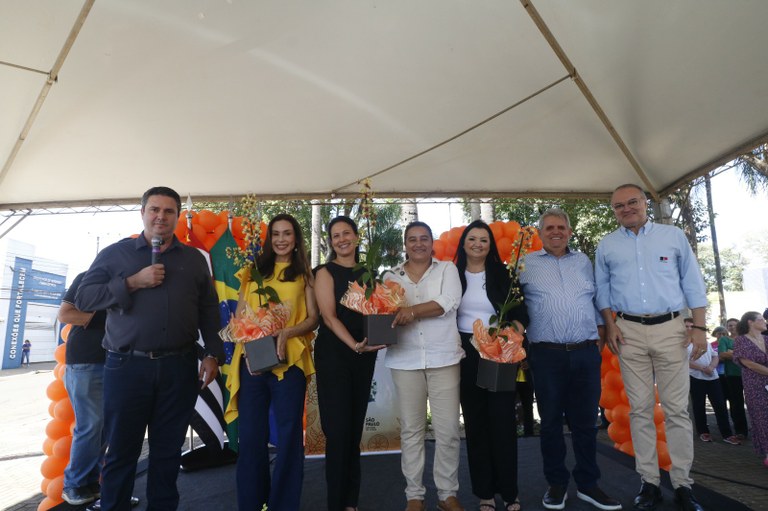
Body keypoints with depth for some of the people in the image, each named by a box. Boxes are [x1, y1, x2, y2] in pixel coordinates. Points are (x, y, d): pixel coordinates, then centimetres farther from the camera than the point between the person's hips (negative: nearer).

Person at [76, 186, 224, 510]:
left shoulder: (194, 259, 10)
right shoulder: (116, 253, 6)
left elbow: (209, 310, 11)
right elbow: (83, 298, -1)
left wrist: (213, 354, 4)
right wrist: (133, 282, -12)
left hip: (179, 368, 1)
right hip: (127, 366, -1)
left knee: (168, 450, 12)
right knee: (121, 450, 10)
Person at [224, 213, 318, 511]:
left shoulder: (304, 274, 8)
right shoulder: (254, 271, 13)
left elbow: (313, 319, 2)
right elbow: (239, 317, 11)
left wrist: (288, 332, -16)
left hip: (290, 360, -1)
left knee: (289, 434, 5)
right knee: (250, 434, 7)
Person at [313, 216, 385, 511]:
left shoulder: (367, 273, 11)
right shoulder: (325, 273, -3)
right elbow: (329, 317, -13)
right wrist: (354, 345, -26)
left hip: (364, 355, 5)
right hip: (334, 354, -5)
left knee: (355, 429, 11)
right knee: (338, 429, -4)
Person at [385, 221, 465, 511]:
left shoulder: (447, 269, 6)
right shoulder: (392, 277, 11)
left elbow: (449, 302, -11)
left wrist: (413, 310, -20)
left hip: (444, 358, -1)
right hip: (405, 360, 1)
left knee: (448, 429, 4)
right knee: (410, 429, 8)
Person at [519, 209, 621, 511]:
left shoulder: (583, 262, 15)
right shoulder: (527, 264, 5)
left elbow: (595, 300, 19)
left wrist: (600, 330, 10)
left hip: (586, 353, 3)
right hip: (547, 355, -2)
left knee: (585, 421, 10)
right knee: (551, 421, 7)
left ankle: (587, 484, 25)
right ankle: (556, 483, 22)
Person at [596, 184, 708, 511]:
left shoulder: (673, 236, 7)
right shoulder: (606, 245, 9)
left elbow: (693, 282, 6)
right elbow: (602, 288, 11)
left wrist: (699, 327, -1)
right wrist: (609, 324, -2)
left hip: (670, 329, 0)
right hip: (629, 332, 1)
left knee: (677, 409, 2)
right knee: (640, 409, 5)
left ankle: (682, 484, 13)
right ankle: (649, 482, 14)